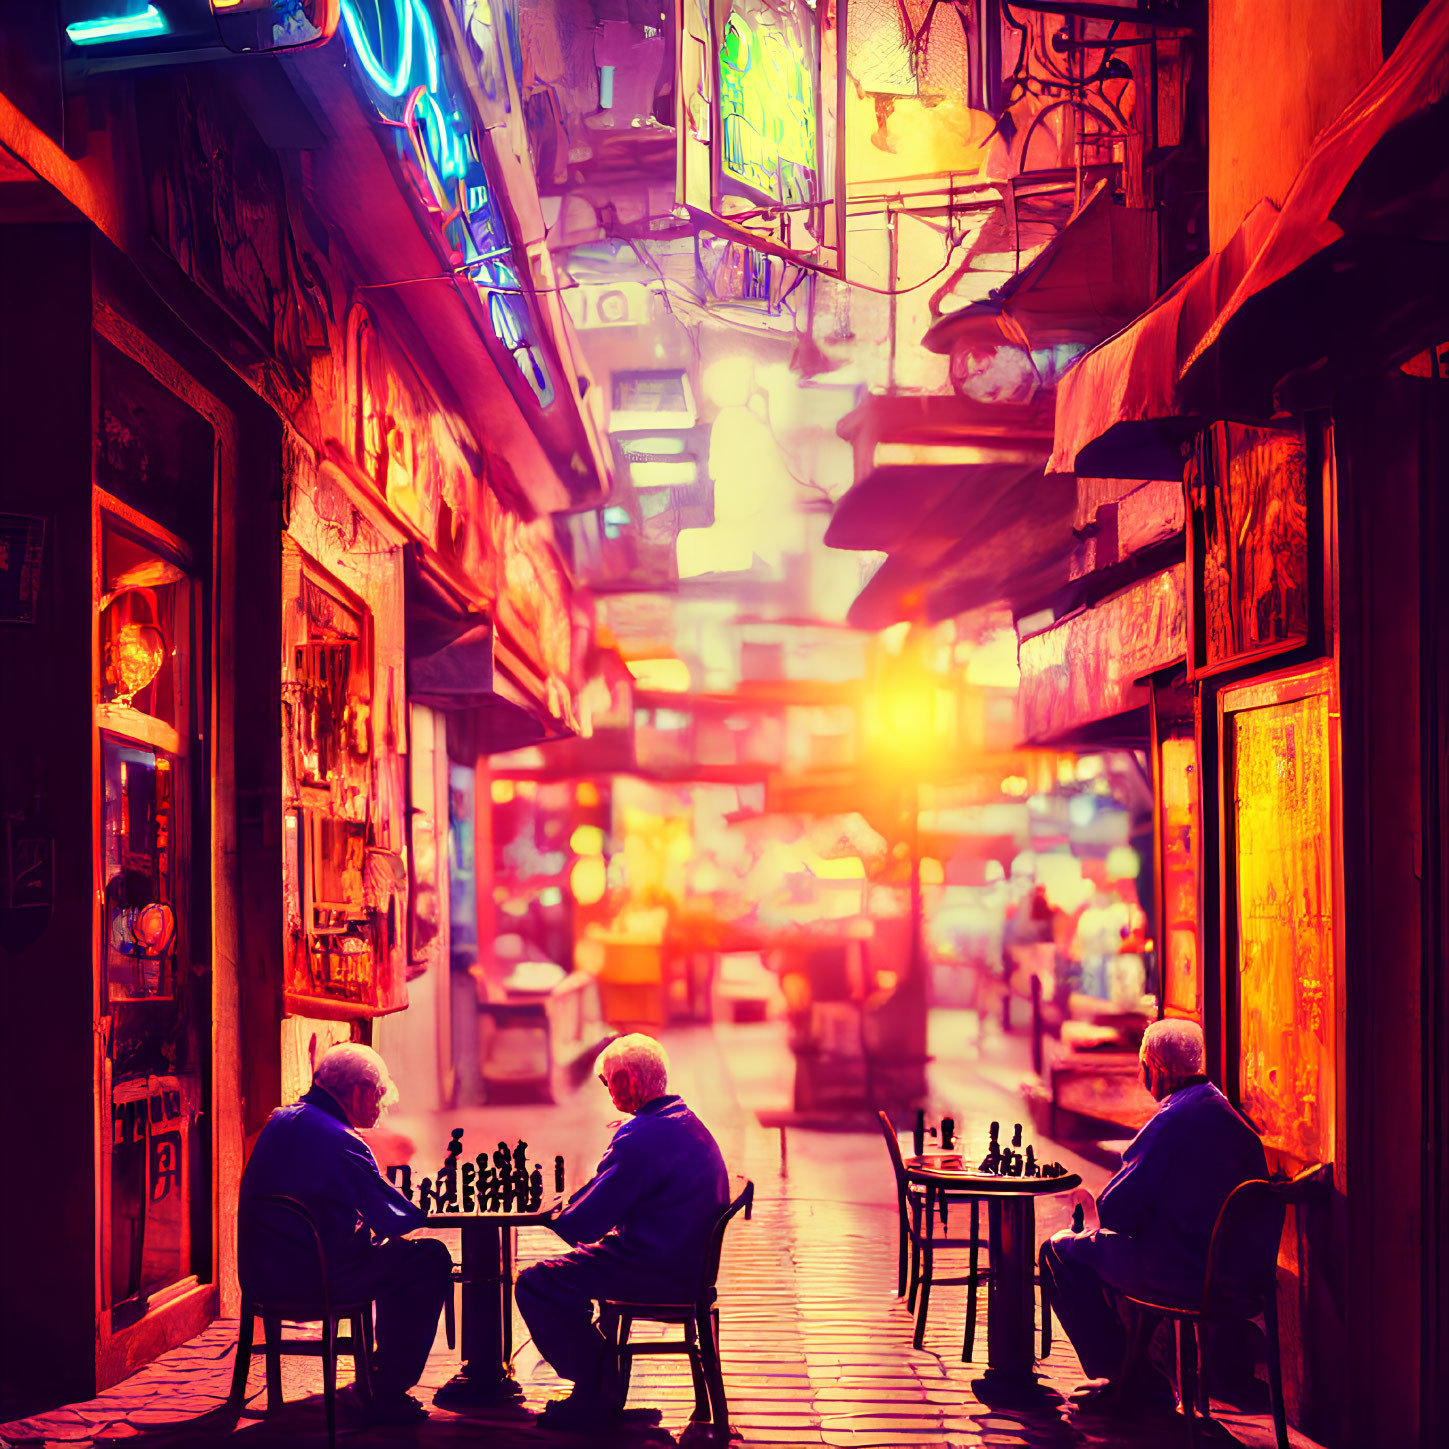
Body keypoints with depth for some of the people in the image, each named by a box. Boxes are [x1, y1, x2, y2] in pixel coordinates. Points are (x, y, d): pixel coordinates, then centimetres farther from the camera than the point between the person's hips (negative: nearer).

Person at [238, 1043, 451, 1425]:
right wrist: (420, 1201, 6)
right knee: (432, 1259, 1)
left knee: (394, 1254, 28)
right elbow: (396, 1220, -16)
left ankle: (383, 1366, 39)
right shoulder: (339, 1142, -20)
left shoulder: (280, 1121, 9)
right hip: (310, 1279, -9)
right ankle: (388, 1393, 4)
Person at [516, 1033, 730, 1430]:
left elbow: (582, 1225, -21)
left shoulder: (643, 1137, -22)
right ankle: (603, 1376, 30)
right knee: (565, 1269, 28)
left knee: (535, 1284, -5)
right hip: (690, 1265, 10)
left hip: (658, 1273, -10)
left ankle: (596, 1394, 5)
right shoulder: (690, 1124, 11)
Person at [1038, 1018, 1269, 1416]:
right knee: (1116, 1248, 32)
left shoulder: (1173, 1122, -21)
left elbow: (1114, 1211, -18)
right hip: (1234, 1272, 8)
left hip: (1183, 1278, -8)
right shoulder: (1232, 1117, 5)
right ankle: (1150, 1382, 31)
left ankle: (1118, 1380, 13)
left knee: (1059, 1251, 9)